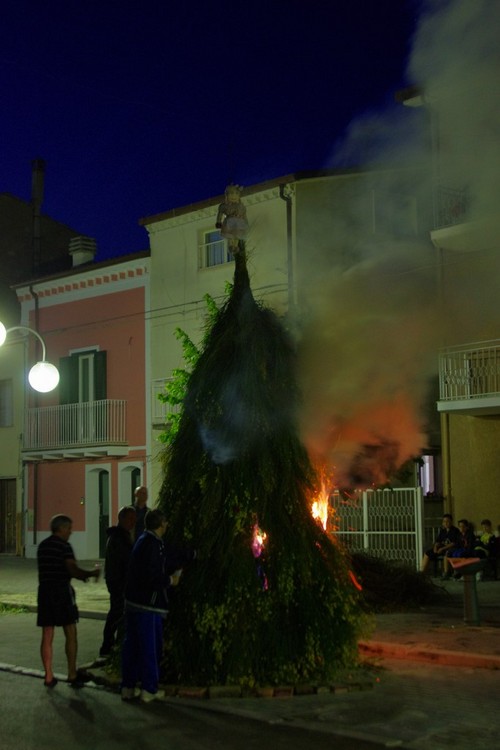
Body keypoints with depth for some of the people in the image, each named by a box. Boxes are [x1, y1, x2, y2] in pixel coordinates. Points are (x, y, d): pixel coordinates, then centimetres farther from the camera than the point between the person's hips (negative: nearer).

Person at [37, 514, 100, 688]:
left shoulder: (42, 546, 13)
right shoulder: (64, 546, -9)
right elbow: (73, 570, -19)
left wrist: (83, 576, 17)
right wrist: (91, 573, -3)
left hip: (45, 590, 6)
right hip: (62, 591, -6)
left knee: (47, 636, 7)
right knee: (70, 635, 5)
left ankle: (49, 677, 9)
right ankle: (72, 675, 6)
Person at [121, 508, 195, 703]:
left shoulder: (144, 541, 13)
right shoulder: (152, 544, -17)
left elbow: (172, 555, 25)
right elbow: (150, 576, -23)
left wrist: (193, 554, 36)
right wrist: (170, 580, -8)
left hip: (133, 602, 9)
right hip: (148, 605, -9)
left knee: (131, 645, 12)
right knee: (150, 646, 1)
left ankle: (128, 687, 19)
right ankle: (149, 689, 8)